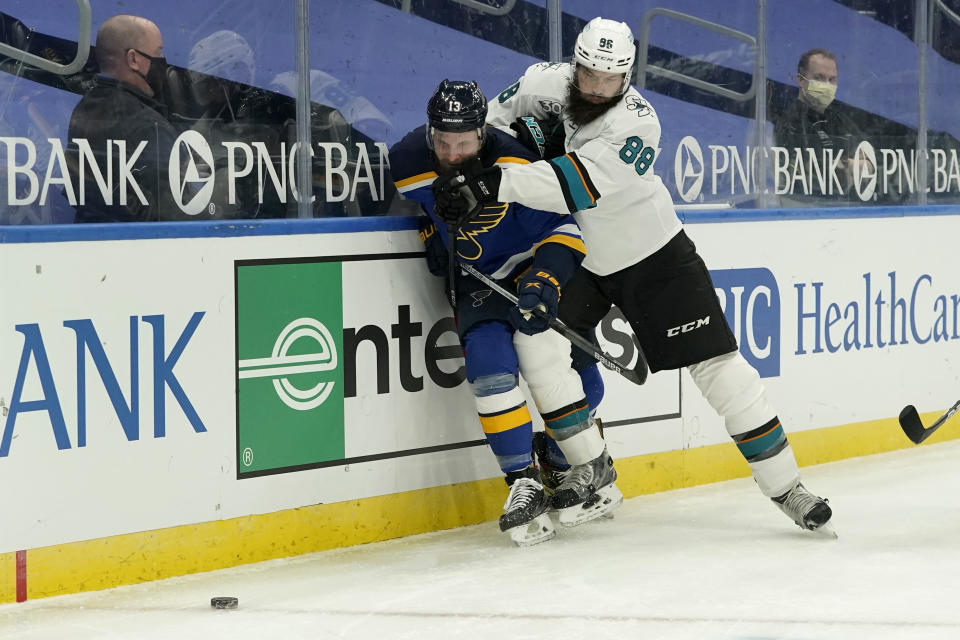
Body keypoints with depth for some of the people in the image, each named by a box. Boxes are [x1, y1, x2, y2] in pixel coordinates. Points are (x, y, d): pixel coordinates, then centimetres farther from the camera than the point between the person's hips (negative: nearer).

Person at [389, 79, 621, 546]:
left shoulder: (513, 168, -29)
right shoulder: (408, 162, -15)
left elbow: (562, 227, -23)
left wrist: (545, 279, -35)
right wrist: (431, 230, 0)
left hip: (528, 265, -3)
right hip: (473, 278, 3)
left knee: (541, 356, -22)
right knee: (489, 368, -17)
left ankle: (591, 468, -10)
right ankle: (524, 483, -11)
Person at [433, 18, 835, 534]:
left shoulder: (636, 124, -29)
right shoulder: (552, 82, -11)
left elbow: (577, 184, -41)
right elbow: (513, 99, 14)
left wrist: (494, 184, -49)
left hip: (656, 258, -6)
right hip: (582, 260, 6)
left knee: (716, 365, -8)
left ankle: (785, 486, 0)